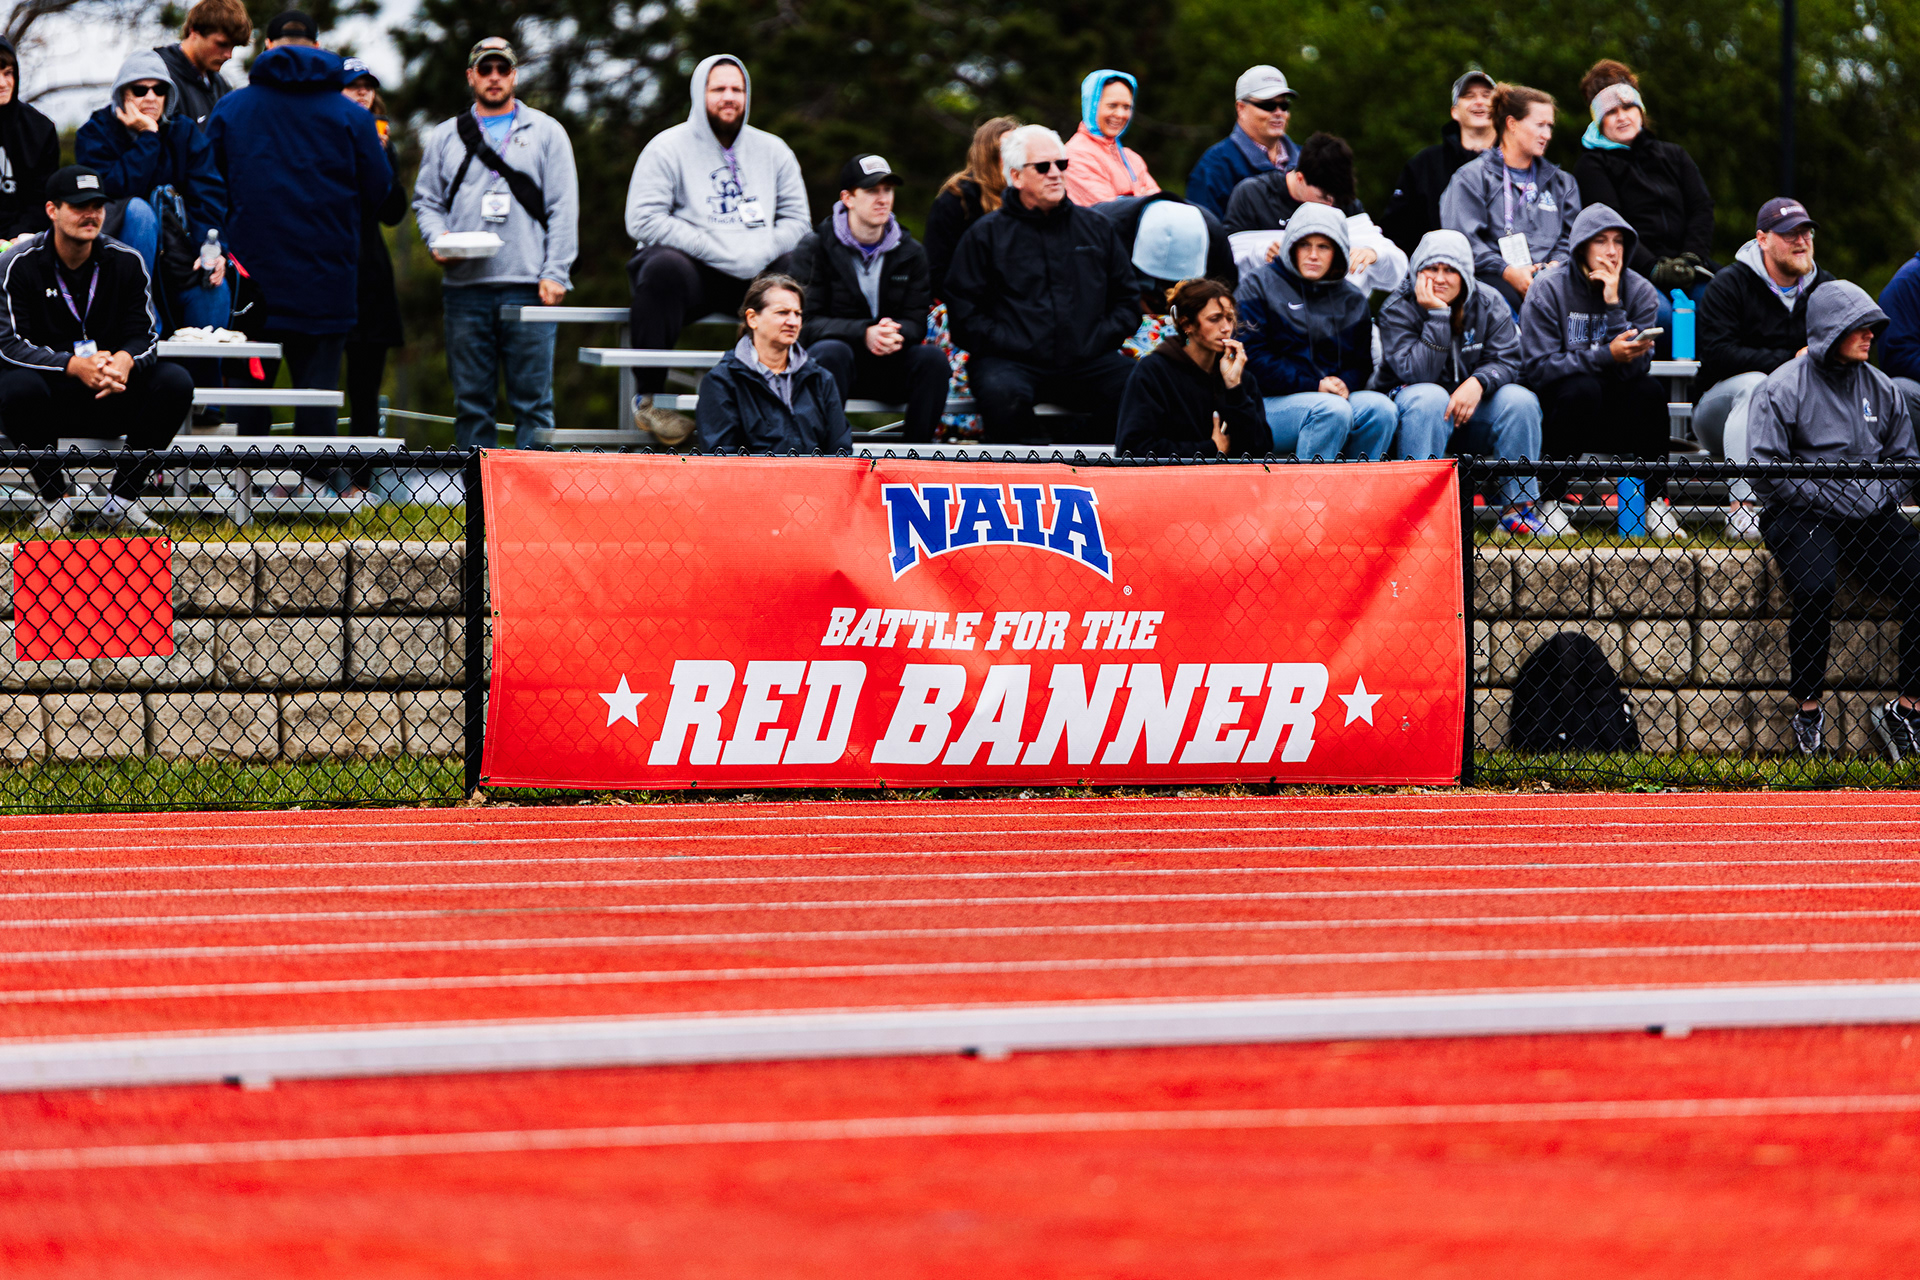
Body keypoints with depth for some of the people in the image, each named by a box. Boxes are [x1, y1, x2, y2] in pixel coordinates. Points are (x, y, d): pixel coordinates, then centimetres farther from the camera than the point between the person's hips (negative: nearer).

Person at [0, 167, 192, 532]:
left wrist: (125, 361, -25)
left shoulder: (126, 262, 1)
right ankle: (54, 499, -15)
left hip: (110, 398, 3)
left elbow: (144, 334, 1)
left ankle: (122, 498, -10)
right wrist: (73, 366, -31)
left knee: (175, 382, -22)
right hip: (49, 399, -3)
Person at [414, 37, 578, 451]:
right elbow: (426, 200, 18)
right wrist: (438, 240, -4)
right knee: (471, 400, 1)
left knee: (533, 400, -5)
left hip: (528, 288, -2)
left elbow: (563, 209, 6)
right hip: (466, 288, 2)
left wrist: (555, 273, -4)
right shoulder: (445, 137, 17)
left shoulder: (546, 132, 11)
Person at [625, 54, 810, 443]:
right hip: (692, 269, -3)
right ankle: (649, 396, -29)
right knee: (664, 267, -37)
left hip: (756, 275, 4)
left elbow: (797, 220, 12)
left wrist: (760, 252, -9)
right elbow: (643, 221, -8)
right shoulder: (668, 148, 3)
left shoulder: (773, 151, 16)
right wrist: (712, 250, -15)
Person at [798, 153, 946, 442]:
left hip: (888, 369, 3)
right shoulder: (817, 248, -3)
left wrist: (897, 334, -26)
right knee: (831, 351, -36)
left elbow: (916, 321, 1)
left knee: (932, 358, -24)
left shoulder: (911, 253, 8)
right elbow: (809, 323, -11)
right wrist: (864, 334, -28)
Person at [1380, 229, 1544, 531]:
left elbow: (1507, 362, -10)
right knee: (1429, 397, -35)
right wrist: (1437, 316, -26)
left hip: (1473, 417, 3)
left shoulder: (1489, 307, 1)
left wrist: (1478, 383, -31)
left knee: (1520, 399, -22)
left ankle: (1518, 507, -18)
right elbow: (1418, 374, -21)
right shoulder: (1398, 311, -9)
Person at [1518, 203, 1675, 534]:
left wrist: (1614, 305, -21)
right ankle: (1549, 500, -24)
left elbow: (1637, 366, -14)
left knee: (1650, 389, -25)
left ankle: (1656, 501, -20)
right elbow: (1537, 367, -18)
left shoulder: (1638, 290, -1)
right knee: (1583, 387, -33)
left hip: (1616, 419, 3)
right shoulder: (1548, 289, -8)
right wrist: (1606, 356, -27)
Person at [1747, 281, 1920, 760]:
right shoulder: (1783, 388, -3)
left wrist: (1878, 499, 1)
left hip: (1872, 516, 5)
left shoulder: (1881, 388, 13)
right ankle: (1807, 708, -17)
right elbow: (1768, 469, -8)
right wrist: (1831, 498, -14)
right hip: (1802, 516, -5)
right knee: (1814, 588, -33)